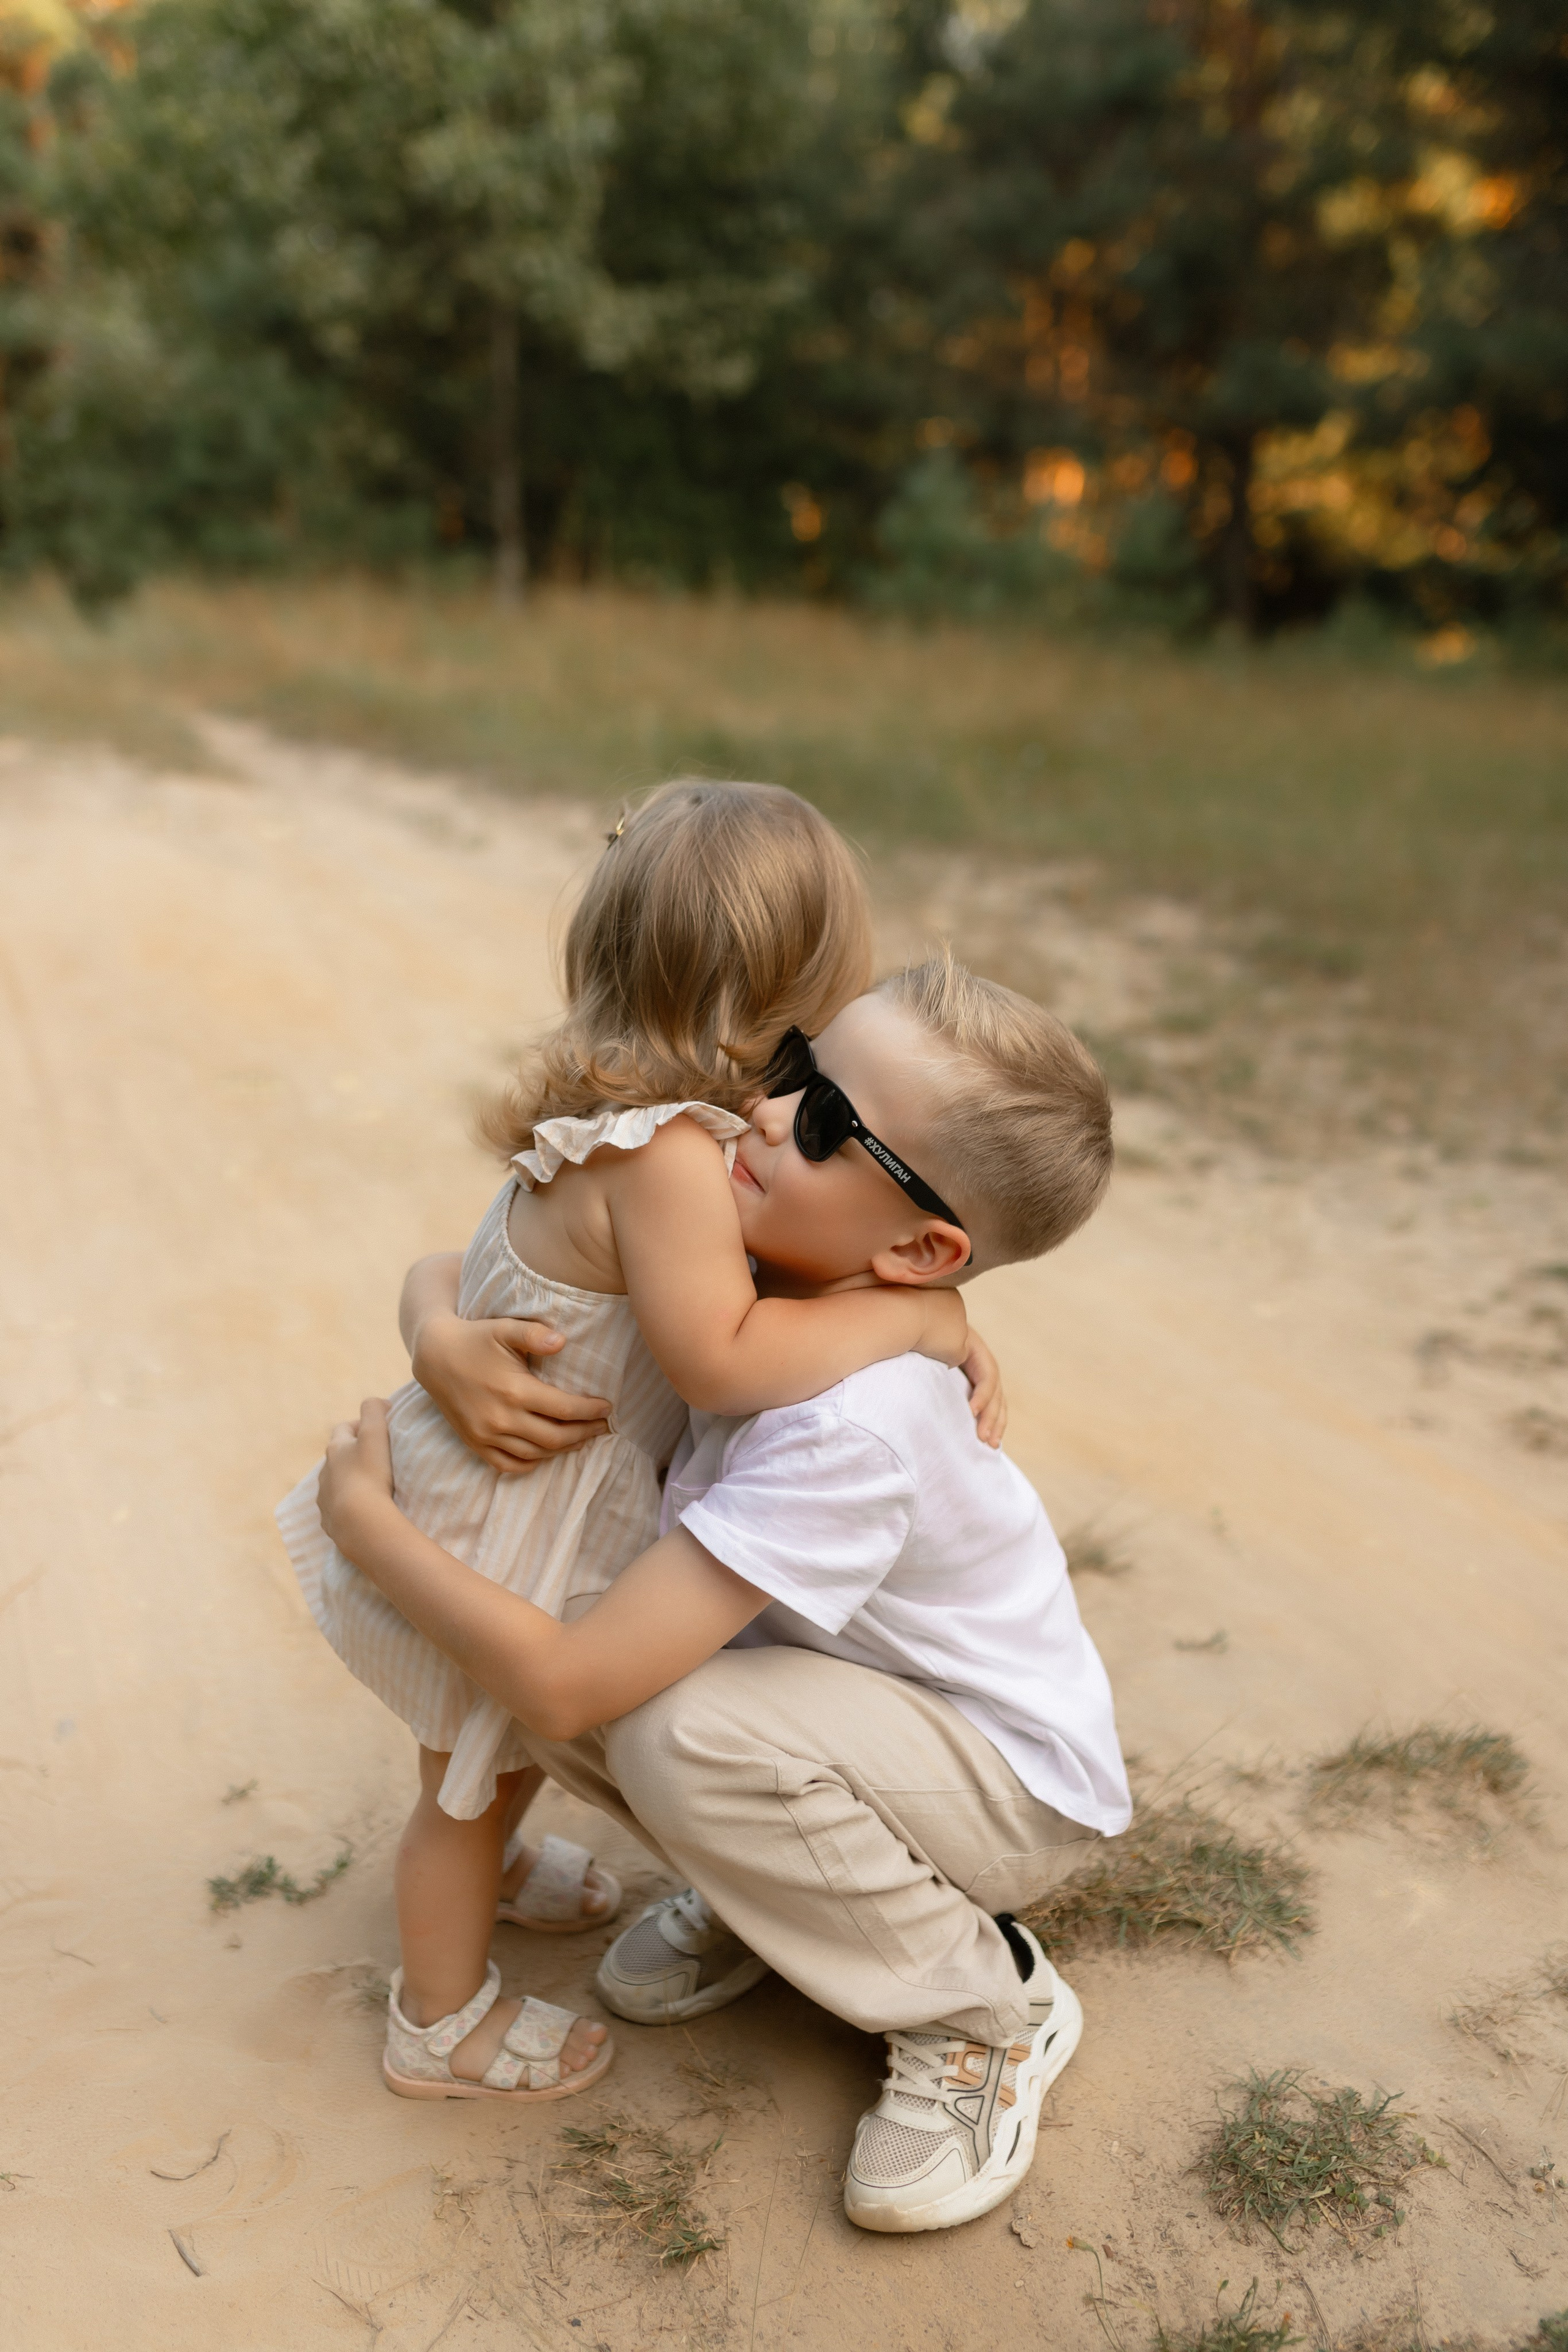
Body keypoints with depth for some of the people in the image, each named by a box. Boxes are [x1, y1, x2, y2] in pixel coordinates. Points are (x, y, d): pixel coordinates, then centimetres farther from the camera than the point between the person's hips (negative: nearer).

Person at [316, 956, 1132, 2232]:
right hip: (871, 1692, 7)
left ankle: (990, 2007, -6)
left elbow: (566, 1687, -39)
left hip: (1015, 1780, -6)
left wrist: (362, 1514, -26)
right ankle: (769, 1893, 13)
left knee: (678, 1728, -33)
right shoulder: (735, 1263, -15)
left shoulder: (851, 1425, -38)